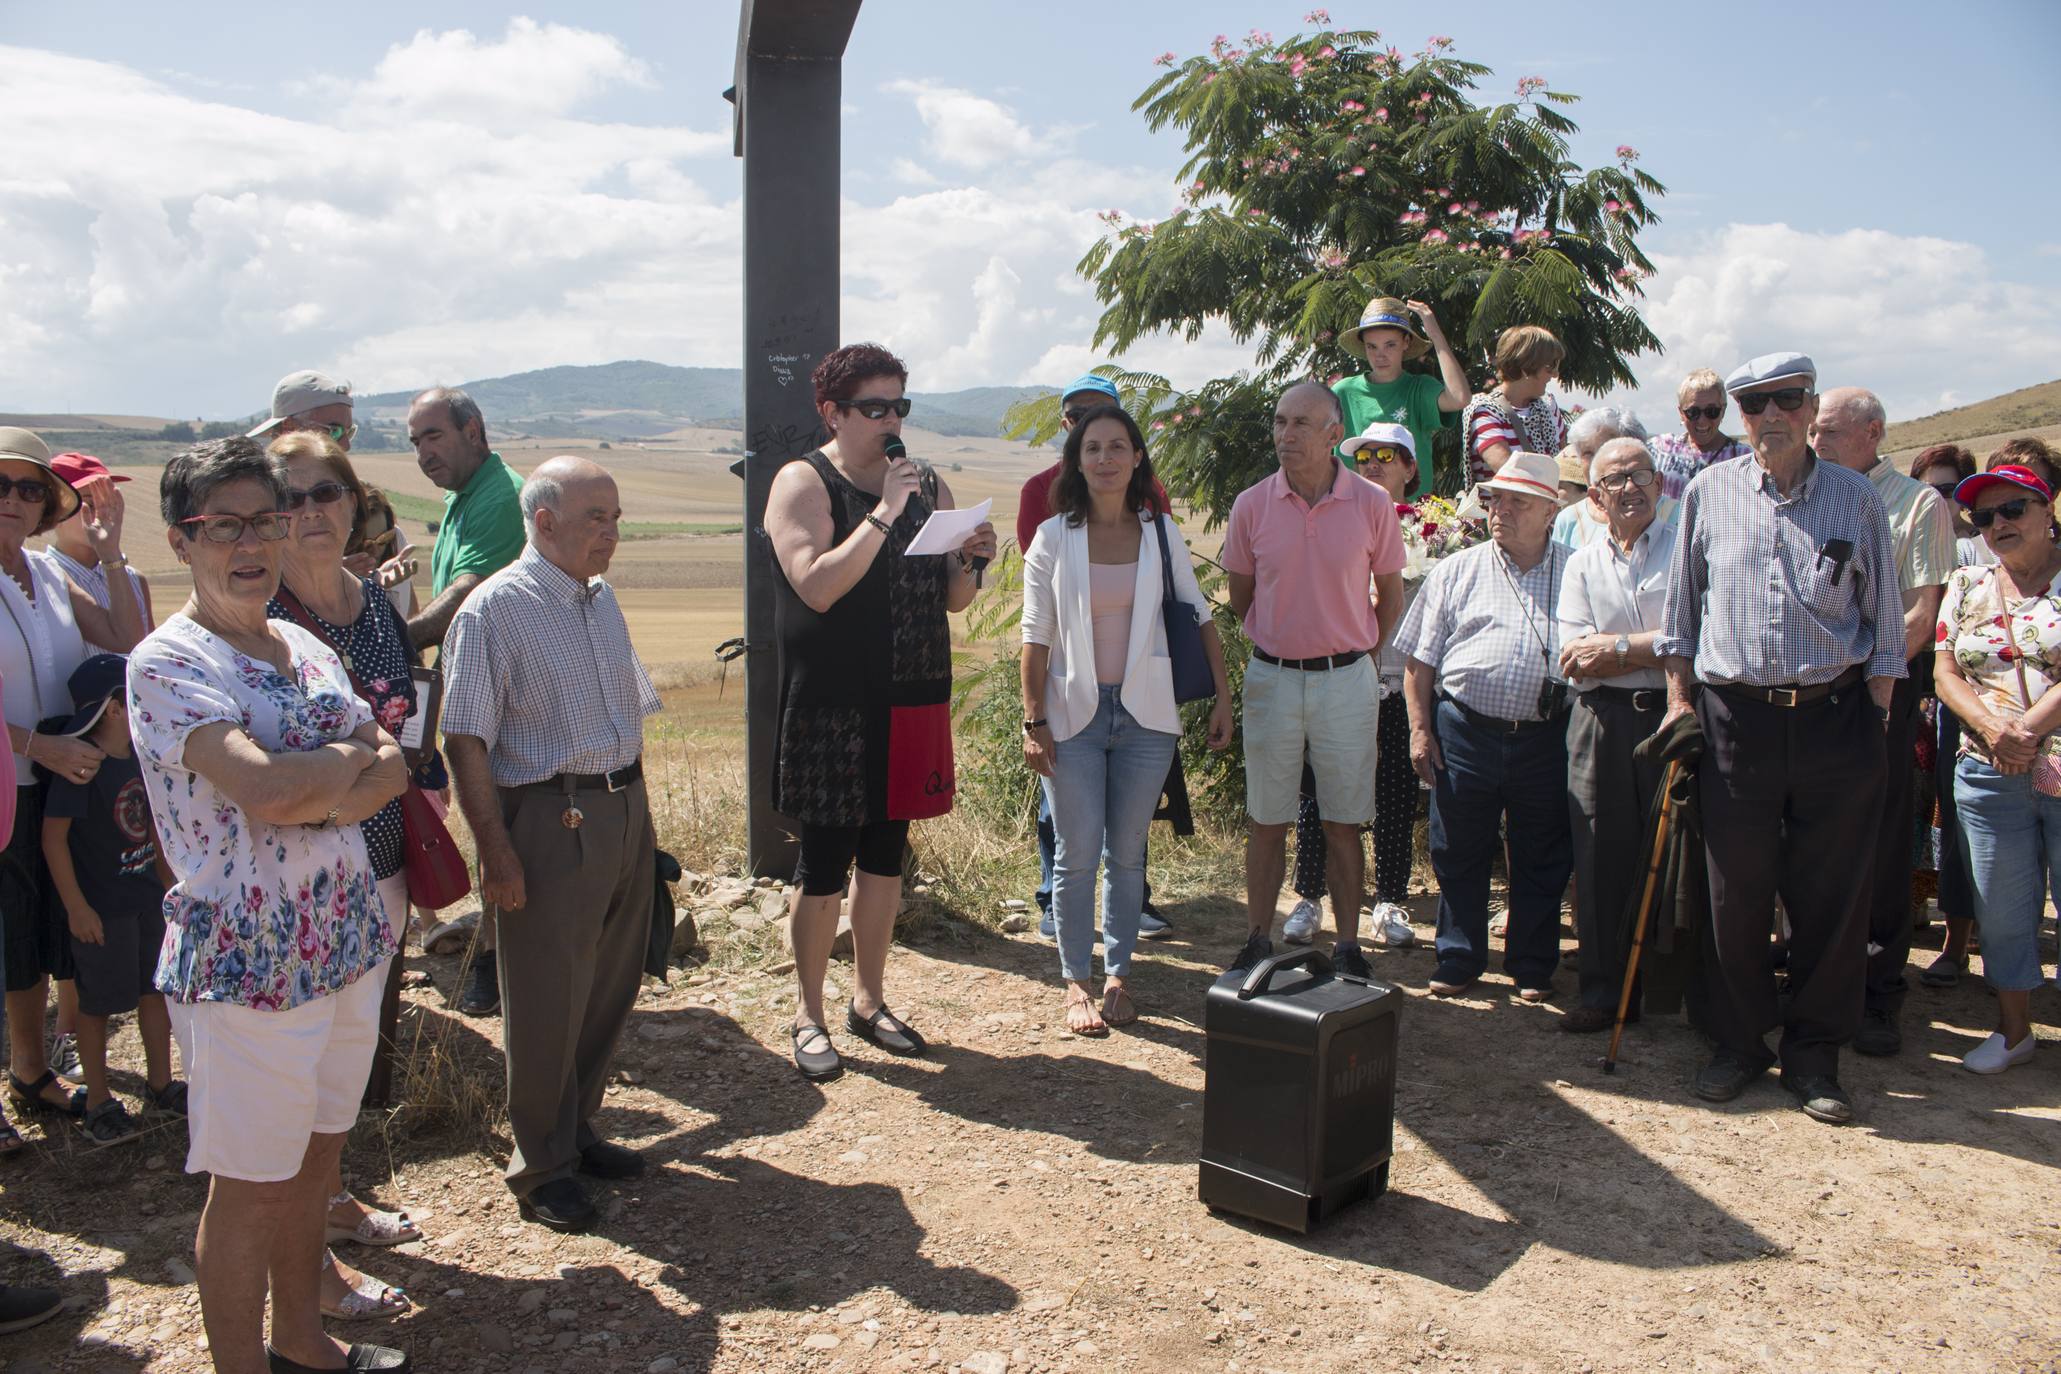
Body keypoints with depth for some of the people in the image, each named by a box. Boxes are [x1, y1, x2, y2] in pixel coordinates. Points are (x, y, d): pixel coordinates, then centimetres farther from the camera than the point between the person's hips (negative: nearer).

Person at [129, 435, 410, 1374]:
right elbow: (265, 789, -27)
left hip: (346, 943, 7)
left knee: (313, 1160, 20)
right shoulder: (168, 662, -13)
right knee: (248, 1187, 7)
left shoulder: (307, 649, 9)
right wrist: (353, 756, -10)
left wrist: (323, 796, -17)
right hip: (247, 962, -7)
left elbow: (395, 767, 2)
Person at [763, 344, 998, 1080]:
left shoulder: (928, 486, 11)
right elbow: (815, 585, -20)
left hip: (912, 703, 5)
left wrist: (972, 560, -7)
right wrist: (883, 513, -20)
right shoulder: (803, 483, -5)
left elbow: (953, 599, 14)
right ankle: (808, 1015, 16)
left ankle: (869, 999, 28)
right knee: (824, 862, 1)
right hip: (833, 710, -5)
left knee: (885, 855, 14)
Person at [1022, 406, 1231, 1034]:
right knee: (1077, 856, 1)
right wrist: (1034, 721, -6)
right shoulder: (1054, 537, -2)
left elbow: (1200, 616, 7)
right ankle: (1077, 983, 15)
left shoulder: (1161, 532, 3)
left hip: (1145, 712, 2)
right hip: (1074, 713, -1)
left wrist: (1223, 697, 3)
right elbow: (1036, 635, -2)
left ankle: (1117, 975, 23)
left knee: (1128, 853, 9)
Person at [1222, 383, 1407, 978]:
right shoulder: (1251, 504, -2)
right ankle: (1257, 943, 19)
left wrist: (1357, 656, 9)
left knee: (1344, 823, 7)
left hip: (1346, 678, -1)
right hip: (1271, 677, 1)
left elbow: (1391, 594, 7)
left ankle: (1348, 947, 17)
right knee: (1267, 821, 8)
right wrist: (1279, 642, 10)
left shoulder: (1372, 503, -5)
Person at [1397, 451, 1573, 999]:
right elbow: (1420, 660, 9)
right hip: (1466, 732, 0)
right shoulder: (1457, 571, 10)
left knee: (1541, 860, 8)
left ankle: (1532, 968, 22)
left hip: (1547, 738, 0)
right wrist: (1420, 728, 1)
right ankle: (1458, 960, 22)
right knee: (1459, 854, 7)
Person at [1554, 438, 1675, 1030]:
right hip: (1602, 722, 3)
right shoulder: (1583, 564, 15)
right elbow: (1575, 663, 3)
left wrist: (1616, 646, -7)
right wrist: (1653, 648, -6)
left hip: (1673, 715, -2)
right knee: (1602, 858, 2)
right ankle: (1605, 991, 11)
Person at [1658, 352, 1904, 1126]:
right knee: (1735, 893, 6)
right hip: (1736, 717, 0)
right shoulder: (1708, 493, 6)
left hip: (1836, 718, 0)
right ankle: (1737, 1044, 21)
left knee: (1832, 896, 4)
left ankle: (1813, 1055, 18)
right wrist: (1679, 699, 8)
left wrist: (1874, 718, 2)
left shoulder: (1856, 498, 5)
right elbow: (1681, 607, 13)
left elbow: (1885, 620, 8)